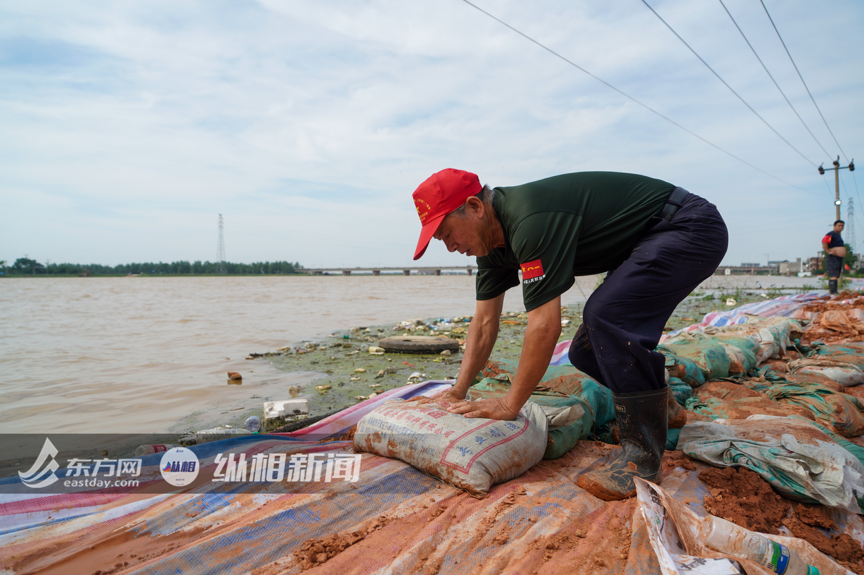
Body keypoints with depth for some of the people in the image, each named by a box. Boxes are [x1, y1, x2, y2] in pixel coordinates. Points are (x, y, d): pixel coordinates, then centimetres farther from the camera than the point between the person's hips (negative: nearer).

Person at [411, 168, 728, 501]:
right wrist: (458, 391, 0)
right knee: (586, 353, 3)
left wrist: (509, 405, -21)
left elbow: (545, 327, -31)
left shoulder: (531, 222, -31)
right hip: (647, 242, 9)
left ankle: (643, 459, -15)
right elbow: (485, 322, 4)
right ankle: (661, 405, 30)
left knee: (605, 314, -29)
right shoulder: (493, 237, -1)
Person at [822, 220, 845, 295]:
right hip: (832, 258, -11)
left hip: (839, 258, 11)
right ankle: (833, 292, -24)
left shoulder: (838, 235, 24)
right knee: (833, 276, -18)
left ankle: (830, 291, 15)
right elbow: (824, 242, -26)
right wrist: (828, 251, -24)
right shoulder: (831, 234, -10)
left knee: (836, 276, 11)